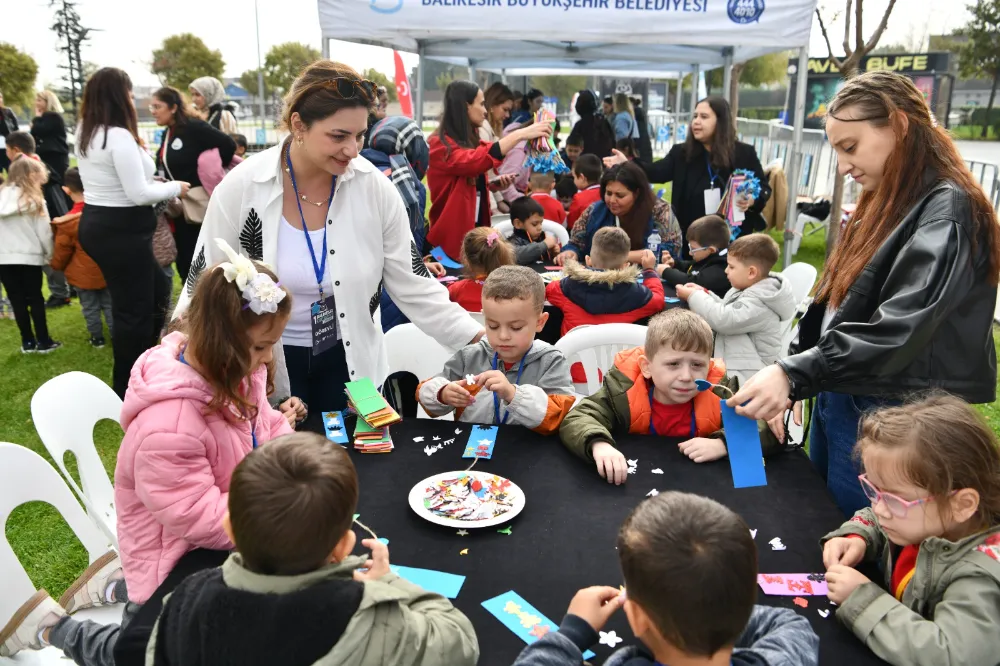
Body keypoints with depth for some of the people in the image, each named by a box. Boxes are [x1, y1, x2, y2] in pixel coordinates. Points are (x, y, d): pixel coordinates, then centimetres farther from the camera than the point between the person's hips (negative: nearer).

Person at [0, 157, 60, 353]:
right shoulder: (34, 200, -7)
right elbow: (44, 232, -5)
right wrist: (49, 256, 6)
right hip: (29, 257, -2)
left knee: (17, 301, 9)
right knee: (35, 299, 8)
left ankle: (28, 342, 15)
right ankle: (43, 342, 12)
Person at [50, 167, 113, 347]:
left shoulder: (67, 223, -17)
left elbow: (62, 252, -5)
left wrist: (56, 265, 15)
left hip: (83, 274, -3)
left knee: (90, 307, 13)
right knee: (110, 304, 15)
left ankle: (97, 338, 23)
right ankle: (117, 335, 20)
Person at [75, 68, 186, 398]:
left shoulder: (84, 133, 11)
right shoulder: (119, 136, -20)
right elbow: (138, 194, -21)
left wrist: (154, 183, 15)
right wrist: (175, 188, -6)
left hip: (96, 224, 10)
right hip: (121, 230, -10)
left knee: (157, 287, 22)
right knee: (134, 309, 2)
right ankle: (127, 389, 15)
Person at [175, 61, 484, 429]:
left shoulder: (375, 189, -14)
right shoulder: (241, 188, -16)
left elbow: (414, 290, -8)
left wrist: (482, 338, -16)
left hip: (347, 362, 1)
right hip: (265, 368, -1)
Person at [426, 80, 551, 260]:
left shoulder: (469, 141, 13)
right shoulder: (440, 144, -13)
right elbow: (472, 161, -32)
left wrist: (494, 185, 1)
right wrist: (519, 134, -33)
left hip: (476, 229, 8)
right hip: (451, 234, -8)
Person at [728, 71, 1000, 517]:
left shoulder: (947, 212, -17)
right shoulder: (885, 204, 11)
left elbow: (898, 331, -29)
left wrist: (794, 375, -34)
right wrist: (793, 383, 12)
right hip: (838, 397, 8)